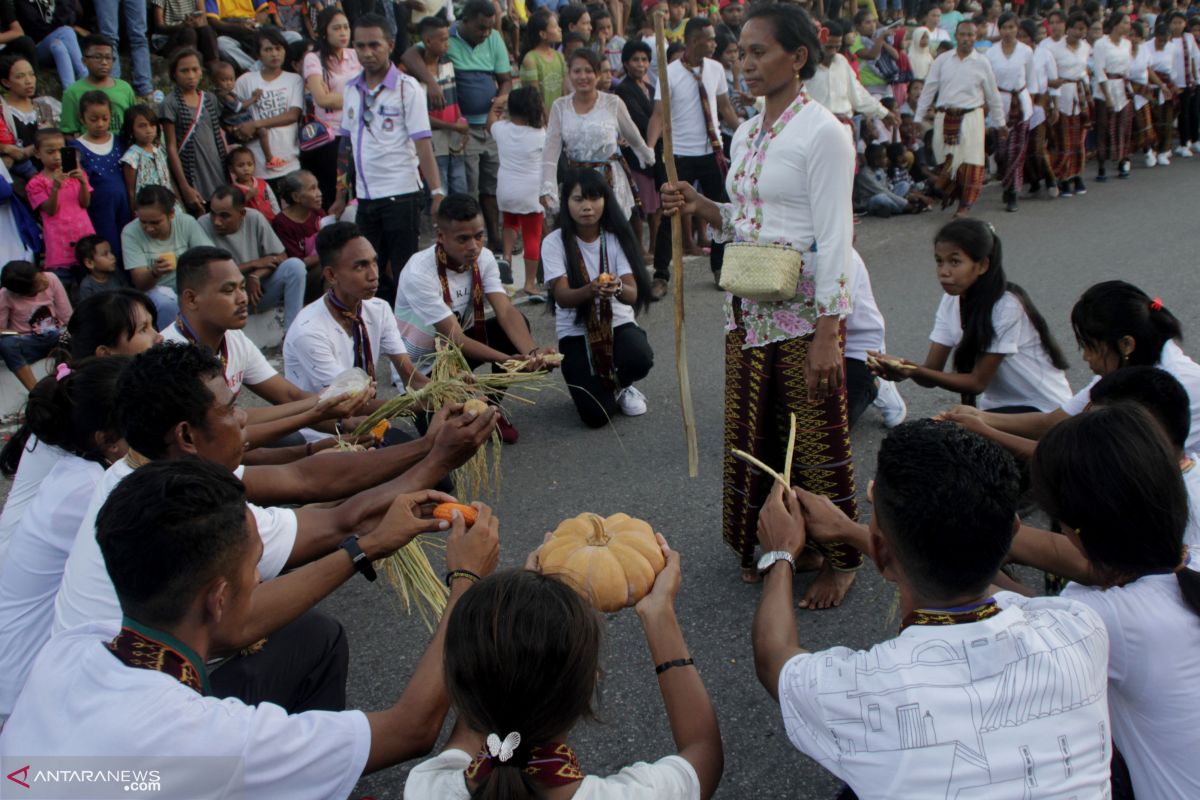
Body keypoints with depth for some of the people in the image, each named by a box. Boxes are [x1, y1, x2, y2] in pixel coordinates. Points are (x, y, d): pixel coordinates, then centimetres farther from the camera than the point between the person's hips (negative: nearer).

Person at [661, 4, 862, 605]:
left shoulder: (822, 133, -11)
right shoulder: (746, 135, 12)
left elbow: (834, 239, -15)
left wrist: (827, 333, -19)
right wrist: (698, 207, -2)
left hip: (805, 312, -7)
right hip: (748, 308, 7)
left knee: (817, 440, 3)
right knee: (752, 434, 14)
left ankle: (839, 560, 21)